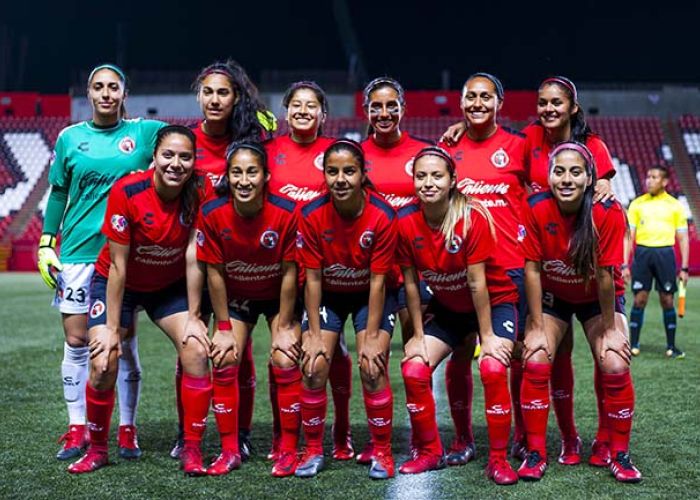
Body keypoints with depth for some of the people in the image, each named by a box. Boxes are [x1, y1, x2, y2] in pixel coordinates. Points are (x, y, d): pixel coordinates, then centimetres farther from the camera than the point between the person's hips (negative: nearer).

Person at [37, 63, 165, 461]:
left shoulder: (144, 132, 3)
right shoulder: (70, 137, 7)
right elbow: (58, 193, 12)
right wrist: (46, 244, 9)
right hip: (78, 250, 1)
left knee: (125, 342, 2)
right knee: (77, 341, 2)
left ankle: (128, 430, 13)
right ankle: (78, 430, 13)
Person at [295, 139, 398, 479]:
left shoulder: (382, 216, -25)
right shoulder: (312, 215, -21)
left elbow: (378, 280, -19)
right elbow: (312, 278, -14)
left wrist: (372, 337, -18)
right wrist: (314, 334, -14)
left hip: (371, 295, -1)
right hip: (328, 295, 1)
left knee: (372, 367, -15)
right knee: (314, 366, -11)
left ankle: (382, 452, 4)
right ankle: (313, 450, 7)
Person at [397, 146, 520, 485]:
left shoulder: (472, 217, -26)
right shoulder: (406, 222, -16)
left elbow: (477, 283, -24)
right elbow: (411, 283, -8)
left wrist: (487, 335, -19)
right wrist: (418, 336, -6)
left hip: (494, 302, -4)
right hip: (447, 307, 4)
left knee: (493, 368, -26)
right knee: (414, 370, -10)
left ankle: (498, 459, -8)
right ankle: (429, 452, 11)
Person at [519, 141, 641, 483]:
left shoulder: (608, 213, -28)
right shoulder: (536, 208, -24)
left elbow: (605, 276, -23)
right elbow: (532, 268, -18)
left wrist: (610, 329, -14)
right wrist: (537, 327, -15)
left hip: (598, 298, -1)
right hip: (552, 297, 1)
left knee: (615, 366, -16)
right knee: (535, 364, -14)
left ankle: (619, 455, 4)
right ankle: (536, 454, 0)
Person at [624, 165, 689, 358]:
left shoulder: (675, 206, 7)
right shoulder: (637, 204, 8)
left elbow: (683, 239, 9)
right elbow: (629, 236, 8)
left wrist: (684, 268, 3)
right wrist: (625, 264, 0)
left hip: (665, 253, 0)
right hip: (643, 252, 0)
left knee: (667, 301, 1)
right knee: (639, 300, -1)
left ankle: (671, 346, 11)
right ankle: (633, 345, 6)